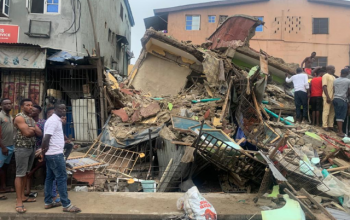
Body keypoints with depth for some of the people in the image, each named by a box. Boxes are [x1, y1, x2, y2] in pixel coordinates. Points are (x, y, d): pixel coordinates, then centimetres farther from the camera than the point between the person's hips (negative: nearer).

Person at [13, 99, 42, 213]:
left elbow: (40, 133, 8)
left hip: (32, 148, 8)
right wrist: (34, 130, 0)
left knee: (25, 173, 13)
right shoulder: (19, 117, -10)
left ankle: (23, 196, 22)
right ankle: (19, 202, -3)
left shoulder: (31, 119, 16)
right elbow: (27, 133, -19)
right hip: (22, 148, -8)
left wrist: (33, 129, -9)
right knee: (20, 174, -5)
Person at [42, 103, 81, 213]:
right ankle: (66, 205, 0)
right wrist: (44, 150, -10)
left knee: (50, 177, 15)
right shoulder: (54, 120, -17)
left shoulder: (56, 120, 14)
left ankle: (48, 202, 24)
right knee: (62, 178, -5)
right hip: (55, 154, -10)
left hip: (51, 154, 10)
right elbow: (46, 138, -23)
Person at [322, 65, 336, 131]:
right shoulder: (325, 76, -4)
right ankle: (325, 126, 0)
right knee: (326, 111, -5)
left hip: (333, 97, 8)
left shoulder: (333, 77, 20)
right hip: (327, 97, -8)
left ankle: (331, 125, 13)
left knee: (332, 112, 8)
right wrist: (327, 97, -17)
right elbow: (324, 87, -11)